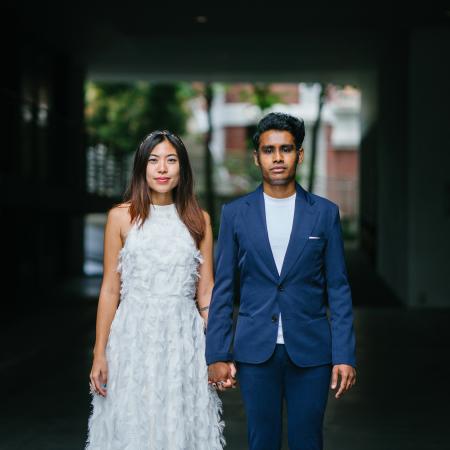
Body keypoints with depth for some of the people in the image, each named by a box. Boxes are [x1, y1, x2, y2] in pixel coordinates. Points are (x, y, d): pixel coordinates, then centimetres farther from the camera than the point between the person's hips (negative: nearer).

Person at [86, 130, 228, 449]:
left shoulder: (199, 219, 6)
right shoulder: (121, 217, 2)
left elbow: (206, 291, 5)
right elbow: (110, 289, 3)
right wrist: (99, 354, -1)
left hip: (184, 339, 1)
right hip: (135, 338, -1)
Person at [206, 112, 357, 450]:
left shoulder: (325, 212, 3)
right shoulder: (235, 213, 4)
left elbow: (338, 289, 2)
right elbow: (223, 289, 5)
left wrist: (344, 355, -4)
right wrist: (217, 354, 0)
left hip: (310, 351, 0)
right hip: (255, 351, 0)